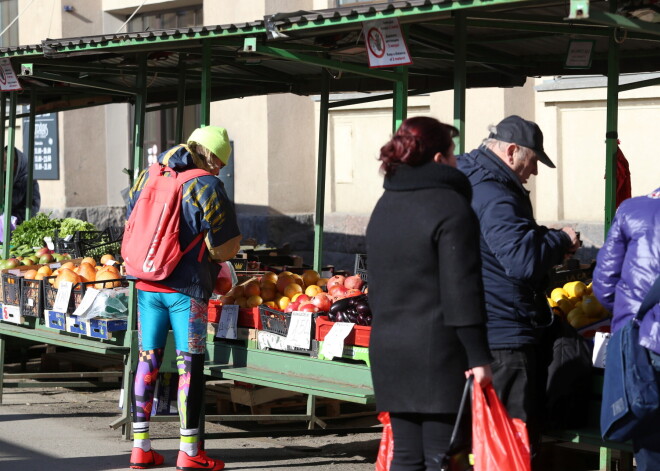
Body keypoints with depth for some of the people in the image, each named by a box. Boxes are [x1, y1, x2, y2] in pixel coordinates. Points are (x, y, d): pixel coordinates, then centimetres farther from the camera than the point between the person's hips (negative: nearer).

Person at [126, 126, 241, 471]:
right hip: (187, 287, -6)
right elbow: (224, 249, -11)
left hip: (147, 284, 6)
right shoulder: (207, 187, -12)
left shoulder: (147, 177, 7)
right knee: (189, 365, -1)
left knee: (147, 361, 11)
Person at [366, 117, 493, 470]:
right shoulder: (450, 206, -10)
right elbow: (461, 290, -15)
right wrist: (478, 356, -14)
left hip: (386, 347, 7)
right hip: (438, 352, -7)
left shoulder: (385, 206, 15)